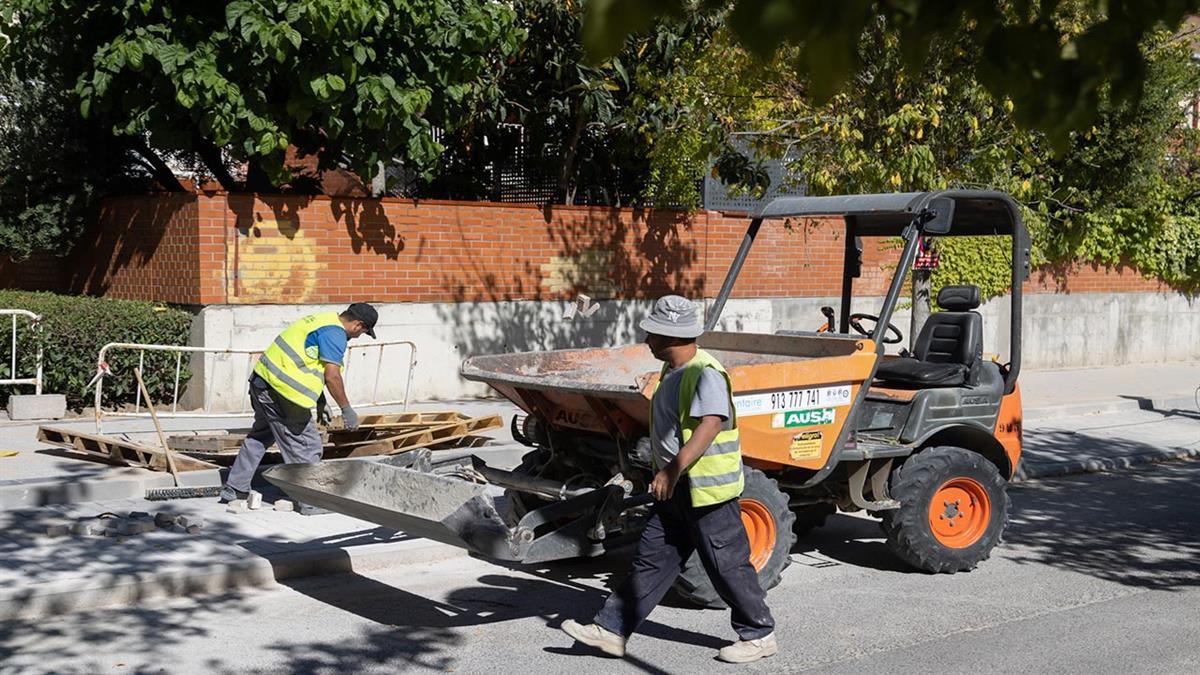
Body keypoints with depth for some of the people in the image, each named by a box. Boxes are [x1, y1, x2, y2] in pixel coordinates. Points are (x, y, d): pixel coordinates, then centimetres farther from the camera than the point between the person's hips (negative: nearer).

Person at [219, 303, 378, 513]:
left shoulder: (323, 321, 19)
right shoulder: (335, 333, -12)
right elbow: (332, 376, -18)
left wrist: (321, 403, 26)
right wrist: (346, 409, -9)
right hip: (281, 390, -10)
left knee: (259, 437, 24)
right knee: (306, 446, -1)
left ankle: (234, 489, 31)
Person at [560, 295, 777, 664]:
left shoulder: (706, 374, -20)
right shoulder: (673, 371, 11)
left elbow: (709, 426, -30)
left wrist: (673, 469, -32)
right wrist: (667, 472, 24)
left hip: (707, 488, -10)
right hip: (677, 488, 10)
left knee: (727, 565, 2)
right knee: (650, 560, 10)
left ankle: (759, 636, 17)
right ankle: (611, 630, 14)